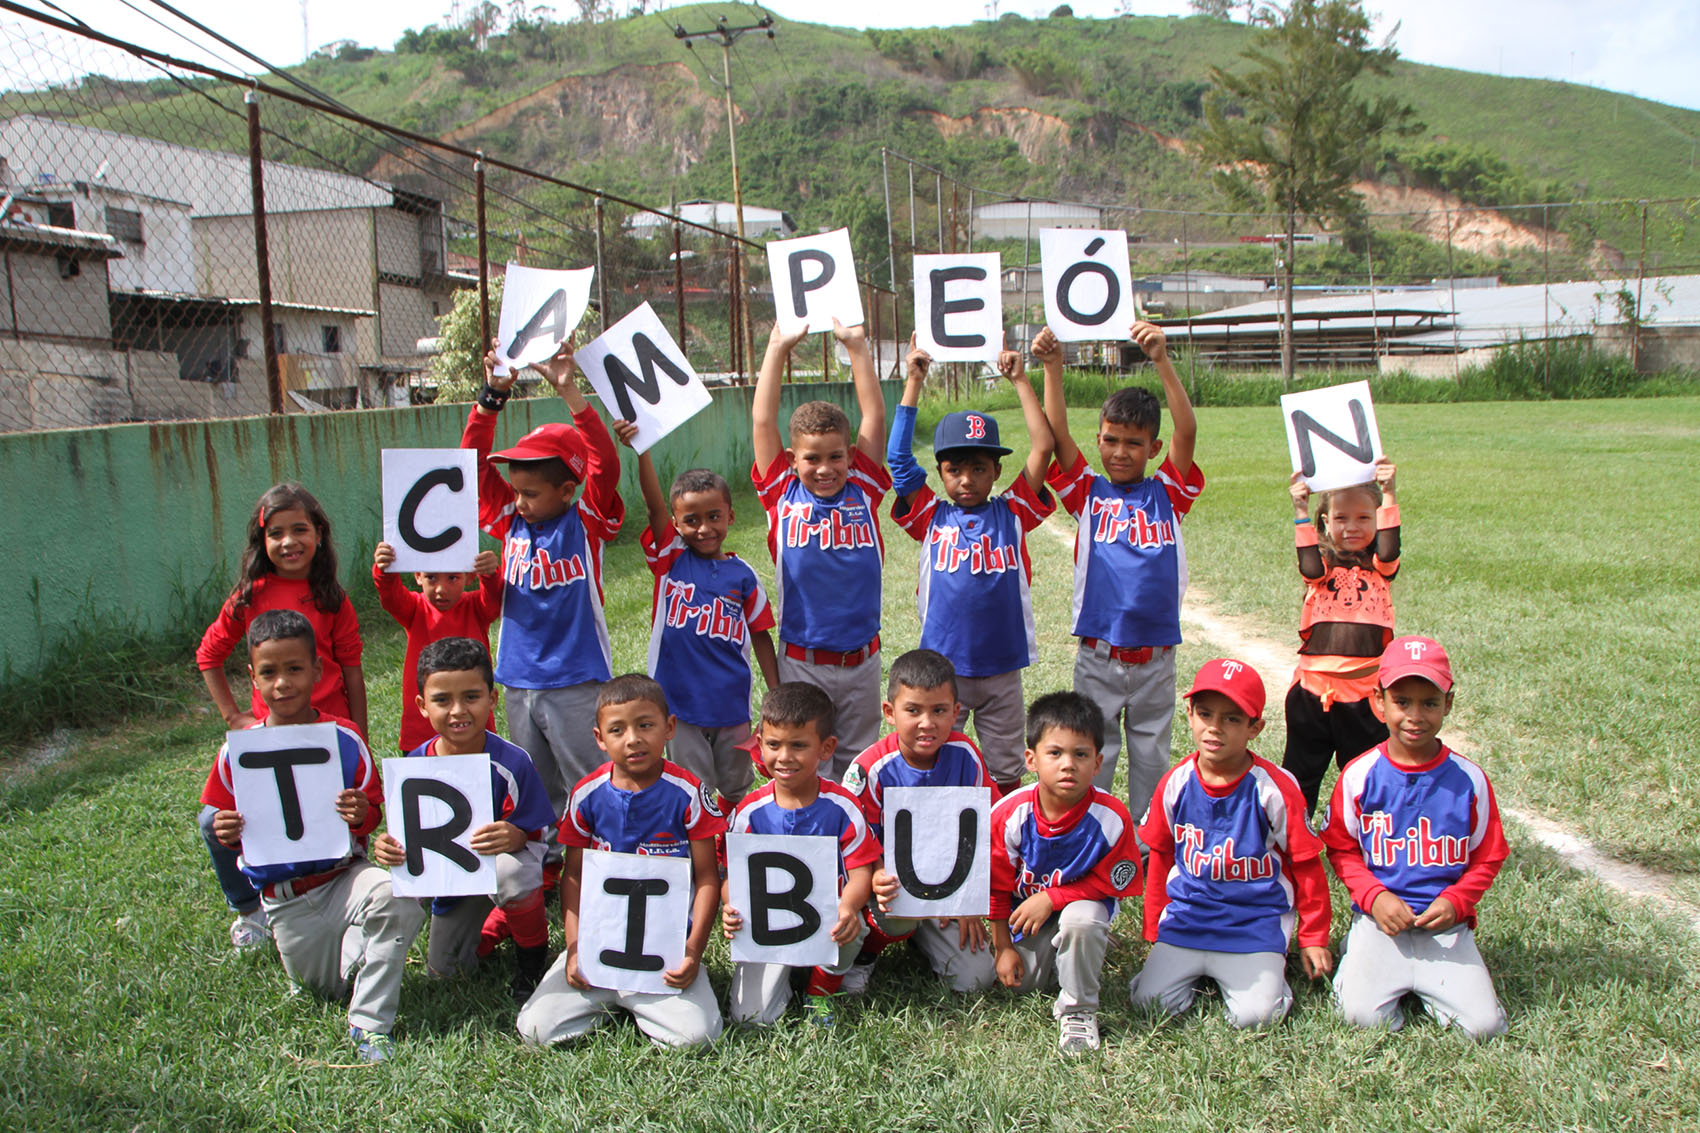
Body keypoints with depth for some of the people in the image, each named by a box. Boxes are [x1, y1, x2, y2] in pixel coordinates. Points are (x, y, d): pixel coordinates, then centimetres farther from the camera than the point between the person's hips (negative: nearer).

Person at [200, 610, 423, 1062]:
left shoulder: (345, 739, -9)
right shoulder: (238, 751, -7)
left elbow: (373, 812, -2)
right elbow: (221, 824, 3)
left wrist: (362, 816, -25)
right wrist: (226, 834, -20)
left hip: (344, 875, -1)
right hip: (287, 900, 2)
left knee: (396, 894, -34)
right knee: (326, 987, 10)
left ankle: (370, 1023, -15)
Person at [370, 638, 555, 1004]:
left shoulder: (511, 762, -26)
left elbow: (535, 832, -20)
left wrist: (514, 836, -44)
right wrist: (389, 846, -29)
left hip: (501, 856, -4)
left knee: (510, 872, -41)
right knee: (442, 969, 12)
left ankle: (532, 958, -10)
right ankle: (501, 920, 41)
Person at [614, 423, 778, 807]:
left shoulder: (742, 575, 0)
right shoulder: (670, 559, -2)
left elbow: (760, 635, 5)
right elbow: (654, 505, -17)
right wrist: (641, 449, -31)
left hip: (731, 703, 2)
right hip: (679, 702, -1)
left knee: (735, 790, 17)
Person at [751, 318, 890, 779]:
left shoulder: (863, 491, 1)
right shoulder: (783, 495, -2)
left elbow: (875, 417, -3)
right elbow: (762, 422, -5)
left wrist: (857, 346, -5)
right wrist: (778, 350, -5)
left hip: (861, 659, 1)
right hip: (801, 662, -1)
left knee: (858, 764, 14)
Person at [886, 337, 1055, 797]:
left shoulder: (1012, 514, 1)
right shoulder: (931, 518, 0)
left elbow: (1043, 448, -6)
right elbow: (898, 457, -7)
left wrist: (1020, 379, -6)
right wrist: (914, 381, -8)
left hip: (1002, 668, 1)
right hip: (942, 668, 0)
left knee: (1006, 771, 12)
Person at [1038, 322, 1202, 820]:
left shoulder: (1168, 494, 1)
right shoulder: (1087, 494, 2)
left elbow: (1187, 430, -12)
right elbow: (1057, 434, -10)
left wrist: (1162, 360, -24)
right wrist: (1052, 367, -22)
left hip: (1156, 657, 1)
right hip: (1098, 657, -1)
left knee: (1151, 759, 13)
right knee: (1091, 759, 9)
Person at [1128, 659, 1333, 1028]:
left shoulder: (1276, 788, -11)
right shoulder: (1175, 784, -3)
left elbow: (1306, 864, 0)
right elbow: (1160, 857, 11)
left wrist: (1313, 938, 7)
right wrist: (1155, 932, 16)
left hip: (1256, 924, -2)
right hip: (1186, 919, 3)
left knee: (1255, 1015, -19)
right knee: (1150, 1000, -12)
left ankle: (1264, 969, 14)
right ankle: (1198, 969, 18)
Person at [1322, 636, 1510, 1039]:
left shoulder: (1469, 779, -2)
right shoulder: (1360, 775, -4)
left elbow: (1488, 857, 7)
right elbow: (1341, 848, 5)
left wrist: (1455, 900, -9)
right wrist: (1374, 896, -10)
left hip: (1446, 922, 1)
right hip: (1380, 917, -1)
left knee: (1484, 1024, -14)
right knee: (1363, 1014, -19)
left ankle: (1425, 983, 16)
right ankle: (1356, 958, 14)